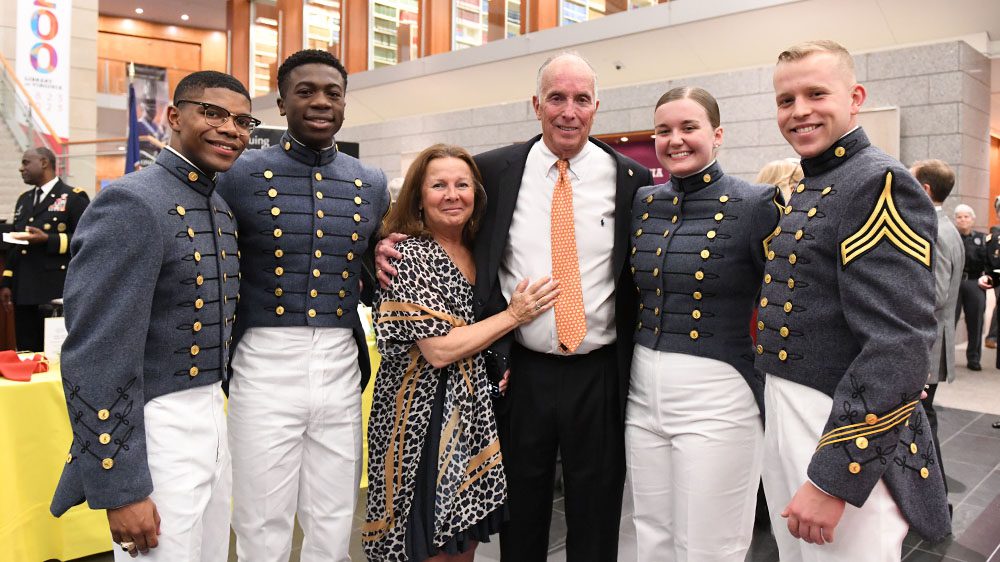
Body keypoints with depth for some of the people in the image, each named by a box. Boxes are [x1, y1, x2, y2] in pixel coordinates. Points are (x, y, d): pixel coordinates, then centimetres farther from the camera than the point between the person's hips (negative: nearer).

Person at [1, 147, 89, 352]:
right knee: (26, 354, 9)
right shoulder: (24, 200, 19)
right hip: (24, 292, 7)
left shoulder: (74, 198, -3)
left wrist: (48, 240, -20)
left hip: (57, 292, -7)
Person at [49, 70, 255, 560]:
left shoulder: (223, 206, 9)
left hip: (213, 415, 8)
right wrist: (121, 488, -19)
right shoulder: (132, 203, -18)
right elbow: (95, 357, -20)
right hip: (156, 425, -8)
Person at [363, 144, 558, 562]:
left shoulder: (476, 253, 8)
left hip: (474, 413, 7)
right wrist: (514, 315, -14)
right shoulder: (409, 254, -13)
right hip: (424, 418, -7)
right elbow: (438, 349, -20)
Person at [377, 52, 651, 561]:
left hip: (600, 373, 0)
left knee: (597, 517, 16)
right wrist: (388, 244, -6)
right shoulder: (494, 171, -1)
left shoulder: (631, 179, -2)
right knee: (520, 511, 17)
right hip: (521, 371, 1)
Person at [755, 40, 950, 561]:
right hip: (783, 415, 9)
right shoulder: (807, 190, 12)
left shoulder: (880, 184, -17)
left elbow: (898, 347, -25)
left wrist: (834, 477, -25)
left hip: (844, 429, -8)